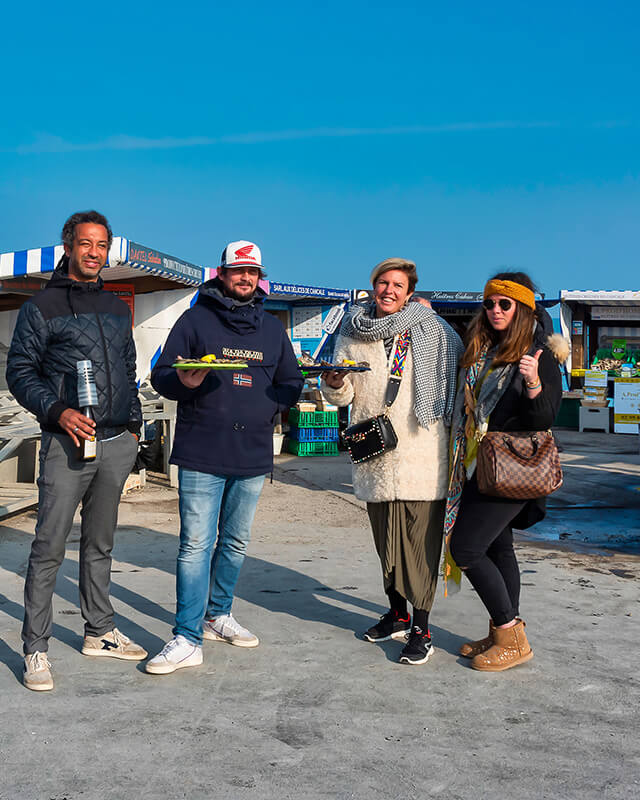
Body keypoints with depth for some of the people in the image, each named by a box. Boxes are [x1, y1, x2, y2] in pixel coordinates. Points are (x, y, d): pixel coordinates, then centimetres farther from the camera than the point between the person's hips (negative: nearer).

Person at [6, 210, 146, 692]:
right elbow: (20, 371, -3)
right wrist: (58, 411, -17)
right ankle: (36, 648, 5)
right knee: (50, 548, -4)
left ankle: (100, 632, 24)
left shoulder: (118, 309, 17)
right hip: (68, 443, -5)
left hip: (118, 444, 5)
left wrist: (133, 424, 14)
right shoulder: (42, 307, 1)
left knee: (100, 544, 14)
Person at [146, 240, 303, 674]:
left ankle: (218, 615, 32)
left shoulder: (273, 328, 15)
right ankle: (188, 639, -4)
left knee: (236, 543, 15)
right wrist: (184, 382, -21)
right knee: (196, 544, -8)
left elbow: (291, 383, 19)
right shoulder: (196, 319, 3)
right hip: (201, 453, -4)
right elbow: (161, 375, 1)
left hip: (253, 455, 5)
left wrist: (266, 407, 0)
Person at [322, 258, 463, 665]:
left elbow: (461, 375, 7)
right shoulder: (352, 333, 9)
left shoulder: (432, 329, 1)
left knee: (421, 540, -4)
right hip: (374, 455, 4)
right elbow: (344, 396, 13)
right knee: (386, 539, 14)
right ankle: (397, 612, 32)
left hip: (421, 452, -3)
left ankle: (421, 627, 5)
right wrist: (335, 384, -9)